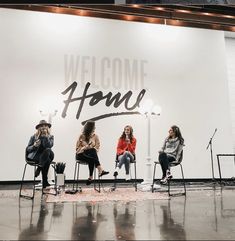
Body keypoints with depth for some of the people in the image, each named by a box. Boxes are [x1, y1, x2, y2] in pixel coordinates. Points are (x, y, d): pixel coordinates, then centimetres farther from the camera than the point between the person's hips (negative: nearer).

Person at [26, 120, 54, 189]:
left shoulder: (50, 137, 10)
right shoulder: (34, 137, 9)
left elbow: (49, 146, -11)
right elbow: (27, 149, 6)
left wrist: (45, 136, -14)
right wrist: (34, 146, -14)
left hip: (45, 156, 2)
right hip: (34, 156, -2)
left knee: (48, 150, -35)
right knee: (47, 160, -34)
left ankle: (39, 168, -28)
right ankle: (45, 182, -27)